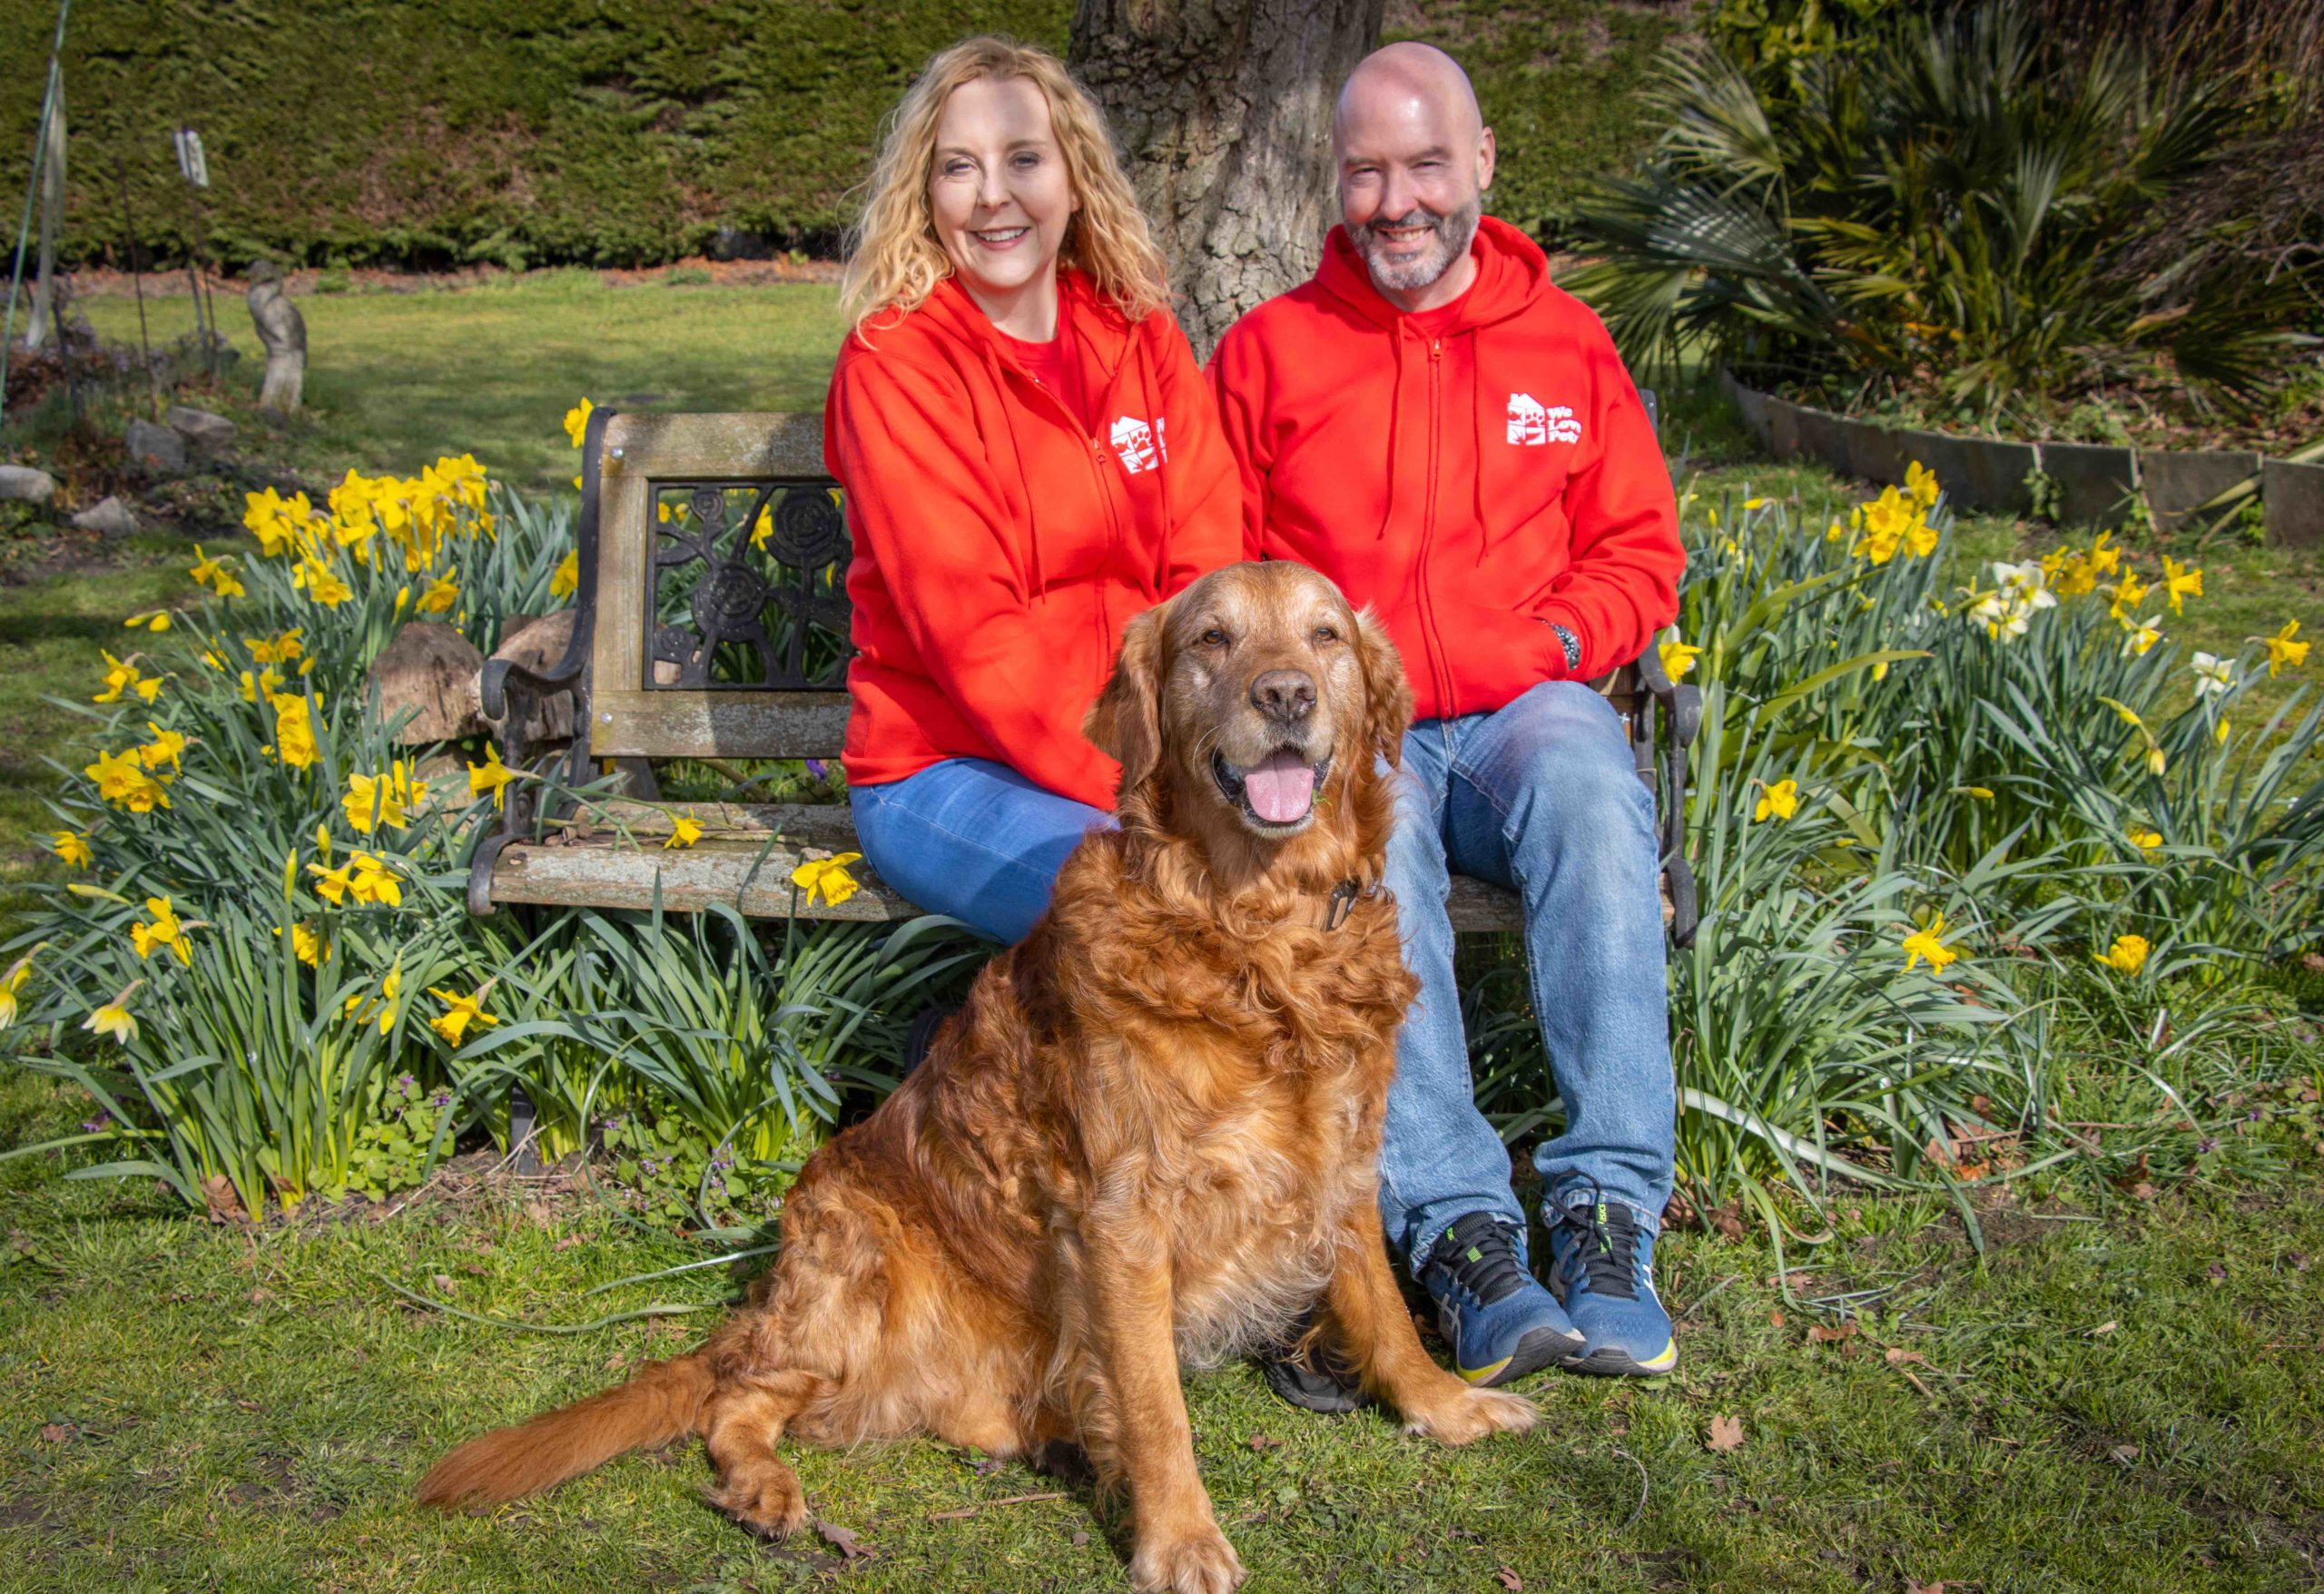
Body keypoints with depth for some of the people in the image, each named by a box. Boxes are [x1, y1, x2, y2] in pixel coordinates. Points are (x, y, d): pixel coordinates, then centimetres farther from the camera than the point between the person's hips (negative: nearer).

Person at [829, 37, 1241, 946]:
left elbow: (1210, 570, 1)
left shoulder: (1142, 338, 8)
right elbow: (970, 630, -16)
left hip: (1140, 738, 5)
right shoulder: (895, 364, -7)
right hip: (943, 765, -5)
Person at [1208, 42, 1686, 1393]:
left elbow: (1639, 561, 14)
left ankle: (1607, 1215, -33)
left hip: (1523, 706, 1)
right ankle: (1464, 1232, -37)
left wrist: (1539, 650, -6)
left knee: (1590, 785, -34)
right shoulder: (1268, 352, 10)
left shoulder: (1568, 346, 13)